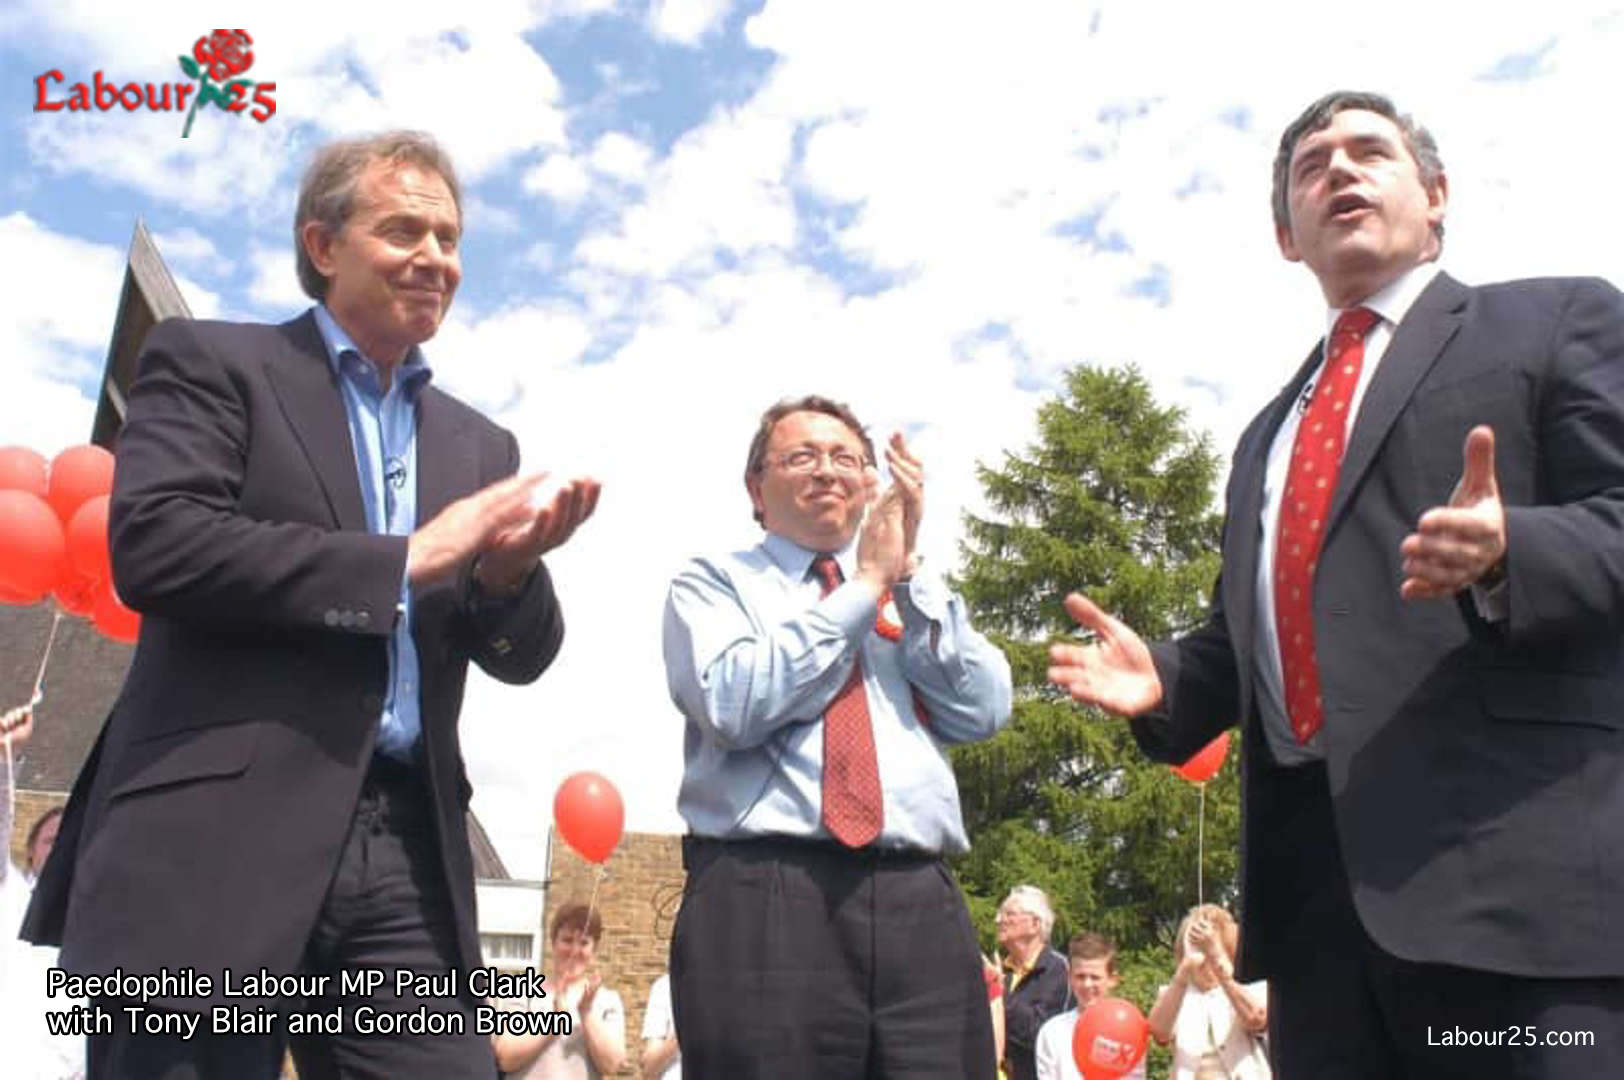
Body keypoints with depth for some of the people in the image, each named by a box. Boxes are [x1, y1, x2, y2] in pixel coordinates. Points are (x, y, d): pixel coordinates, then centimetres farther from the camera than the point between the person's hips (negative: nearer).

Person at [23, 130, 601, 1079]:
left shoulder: (479, 445, 17)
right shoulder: (210, 362, 4)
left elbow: (522, 656, 13)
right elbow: (152, 547, -12)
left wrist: (509, 568, -10)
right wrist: (408, 558, -11)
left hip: (410, 858, 4)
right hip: (213, 842, -4)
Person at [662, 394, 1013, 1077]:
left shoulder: (918, 594, 20)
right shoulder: (713, 584, 9)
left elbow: (984, 711, 5)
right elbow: (735, 704, -10)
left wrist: (907, 572, -1)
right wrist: (866, 584, -5)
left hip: (922, 901, 4)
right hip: (762, 899, -3)